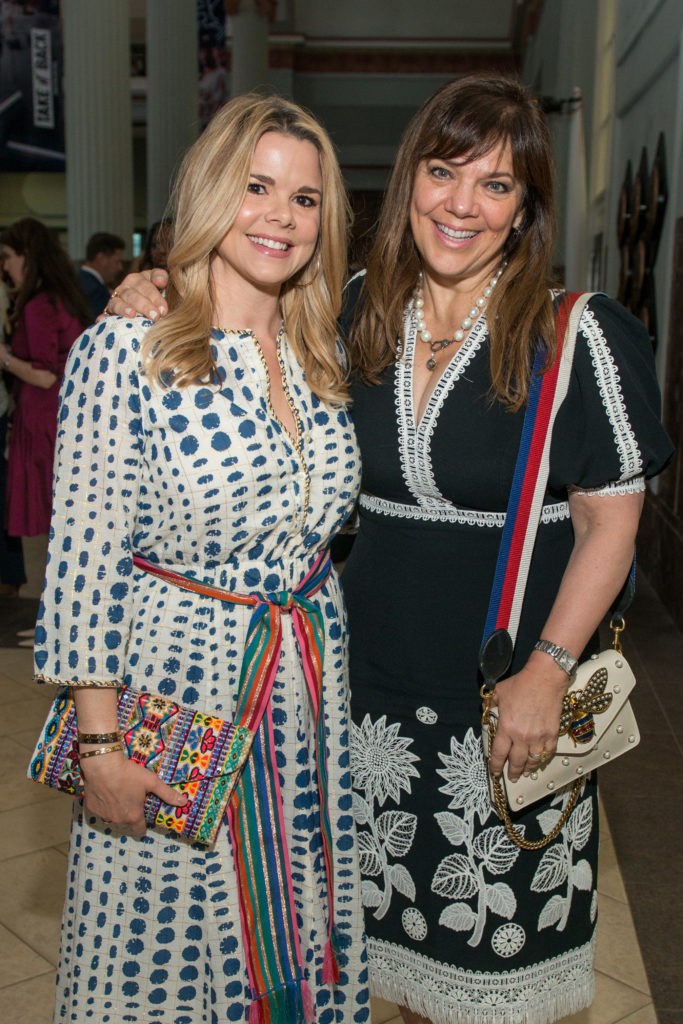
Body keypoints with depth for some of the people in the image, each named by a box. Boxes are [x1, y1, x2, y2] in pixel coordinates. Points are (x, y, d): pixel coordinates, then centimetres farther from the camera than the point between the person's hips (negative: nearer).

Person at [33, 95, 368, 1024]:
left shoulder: (323, 357, 4)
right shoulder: (125, 352, -14)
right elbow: (85, 560, -13)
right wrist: (100, 746, -12)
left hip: (311, 682, 5)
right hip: (179, 675, -5)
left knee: (302, 922, 19)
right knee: (176, 930, 12)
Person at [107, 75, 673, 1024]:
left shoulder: (581, 336, -10)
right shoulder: (355, 312, 2)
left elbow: (610, 522, -9)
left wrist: (545, 676, -16)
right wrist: (157, 298, -1)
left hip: (510, 689, -3)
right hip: (377, 674, 4)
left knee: (502, 943, 10)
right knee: (403, 917, 19)